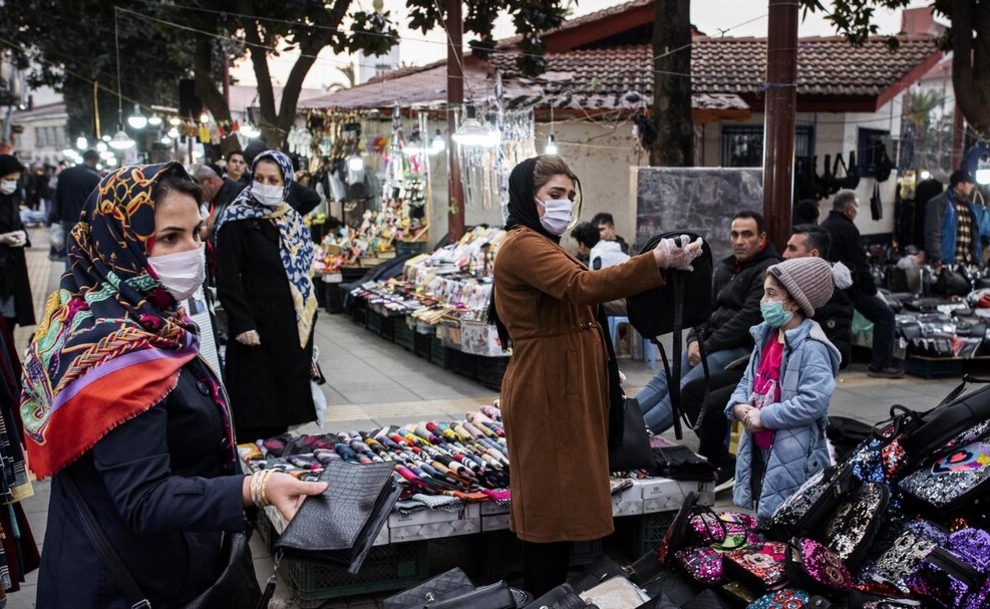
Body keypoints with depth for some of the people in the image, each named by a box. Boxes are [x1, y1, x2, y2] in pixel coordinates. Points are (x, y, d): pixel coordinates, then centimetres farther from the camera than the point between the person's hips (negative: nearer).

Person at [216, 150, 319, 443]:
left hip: (292, 325, 6)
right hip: (257, 327, -6)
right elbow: (228, 277, -11)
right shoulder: (236, 220, -6)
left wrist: (308, 317, 11)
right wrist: (242, 323, -19)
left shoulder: (292, 220, 14)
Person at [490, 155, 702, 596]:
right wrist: (657, 261, -40)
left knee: (560, 501, 14)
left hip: (566, 390, 11)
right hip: (546, 394, -11)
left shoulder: (545, 246, 19)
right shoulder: (522, 245, -16)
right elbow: (582, 285, -32)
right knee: (551, 502, -5)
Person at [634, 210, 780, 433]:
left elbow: (747, 318, -17)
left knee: (685, 389, -25)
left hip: (740, 347, -8)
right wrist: (695, 339, -1)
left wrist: (707, 347, -14)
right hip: (710, 344, 8)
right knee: (662, 379, -10)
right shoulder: (724, 268, 19)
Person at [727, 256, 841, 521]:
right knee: (762, 521, 20)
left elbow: (814, 402, -26)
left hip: (793, 459, -8)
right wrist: (739, 406, -4)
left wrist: (764, 416, -21)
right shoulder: (765, 338, 9)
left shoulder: (812, 348, -17)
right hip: (758, 450, 8)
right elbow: (748, 380, 18)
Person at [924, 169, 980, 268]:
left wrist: (975, 260, 13)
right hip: (946, 263, -8)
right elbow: (933, 234, -14)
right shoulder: (939, 203, -6)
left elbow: (974, 235, 21)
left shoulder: (968, 205, 19)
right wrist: (936, 259, -20)